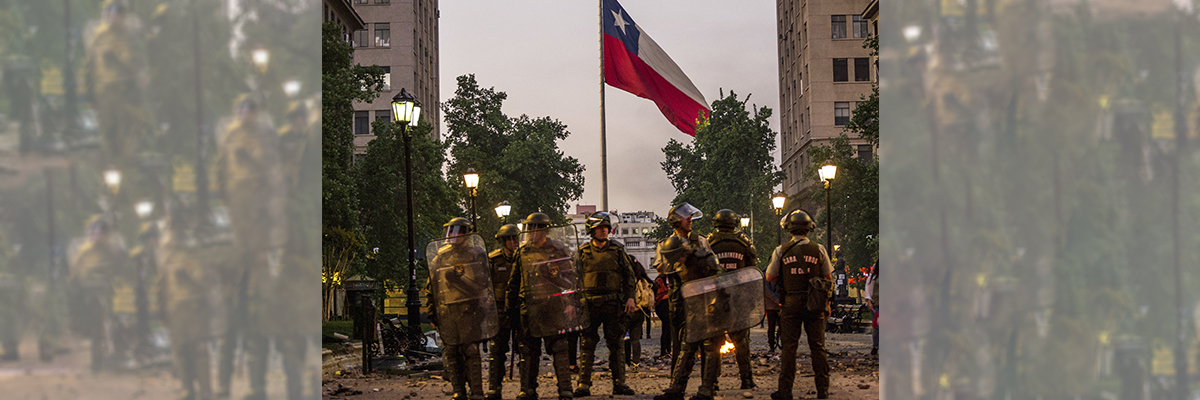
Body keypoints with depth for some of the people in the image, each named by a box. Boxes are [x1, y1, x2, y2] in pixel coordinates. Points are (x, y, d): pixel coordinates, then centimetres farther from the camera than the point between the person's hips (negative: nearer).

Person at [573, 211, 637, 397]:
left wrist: (630, 298, -1)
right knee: (587, 344, -1)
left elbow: (628, 275, 9)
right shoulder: (583, 252, 7)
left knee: (616, 344, 3)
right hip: (589, 303, 0)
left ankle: (619, 383, 9)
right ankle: (584, 384, 3)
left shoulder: (617, 250, 8)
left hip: (613, 303, 0)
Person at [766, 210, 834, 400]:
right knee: (818, 347, 7)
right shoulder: (819, 250, -3)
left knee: (789, 347, 4)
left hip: (790, 304, 0)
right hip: (815, 305, 0)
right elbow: (828, 278, 4)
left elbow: (770, 277, 4)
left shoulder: (781, 251, -4)